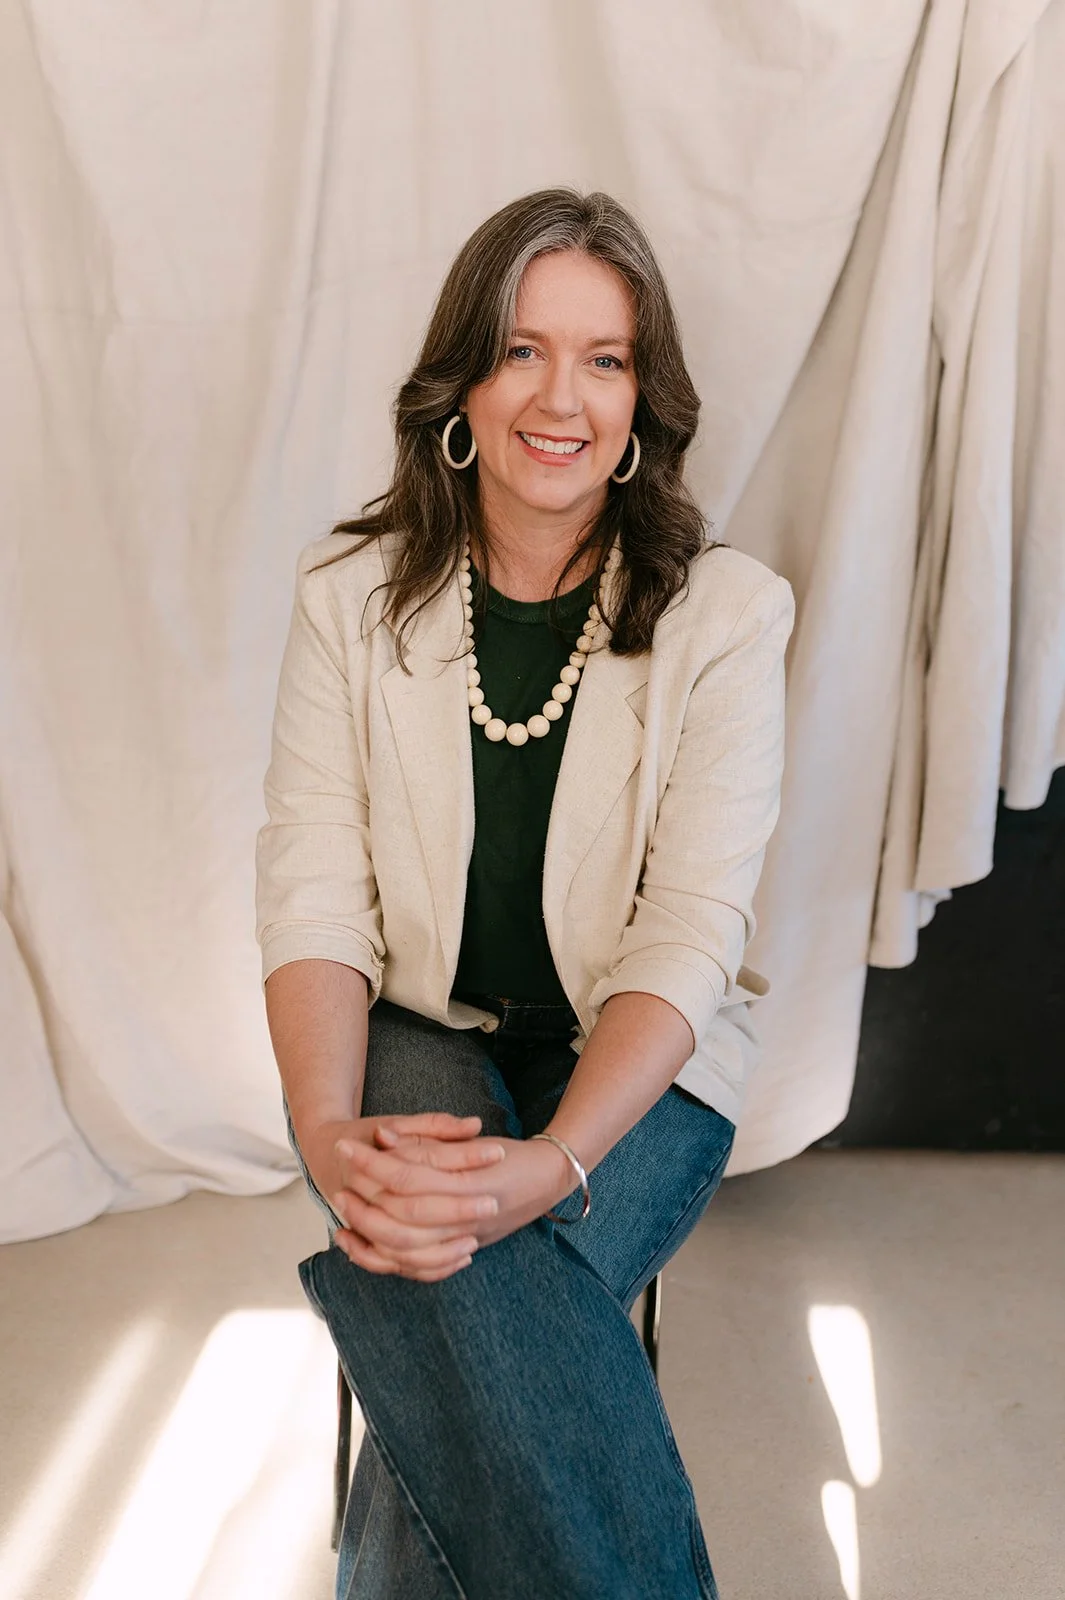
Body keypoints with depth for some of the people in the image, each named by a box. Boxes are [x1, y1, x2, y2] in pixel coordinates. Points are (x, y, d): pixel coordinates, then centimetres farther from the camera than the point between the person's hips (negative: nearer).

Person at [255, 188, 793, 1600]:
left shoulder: (727, 613, -6)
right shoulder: (352, 595, 0)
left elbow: (692, 929, -13)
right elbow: (314, 891, -7)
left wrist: (550, 1163, -30)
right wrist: (328, 1134, -26)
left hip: (641, 1060, -1)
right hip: (414, 1033, 1)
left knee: (468, 1313, -28)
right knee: (452, 1293, -30)